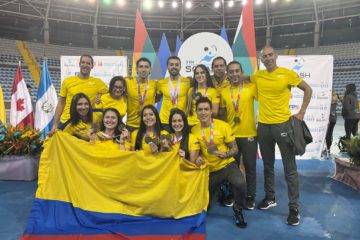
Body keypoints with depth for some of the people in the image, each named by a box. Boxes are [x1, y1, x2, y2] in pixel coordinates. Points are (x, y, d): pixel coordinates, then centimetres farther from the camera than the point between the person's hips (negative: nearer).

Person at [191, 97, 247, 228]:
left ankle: (237, 210, -1)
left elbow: (234, 148, -6)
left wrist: (226, 154, -27)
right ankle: (218, 189, 42)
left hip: (227, 164, -2)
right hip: (209, 169, 2)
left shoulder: (223, 126, -13)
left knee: (240, 184, -33)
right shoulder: (194, 130, -9)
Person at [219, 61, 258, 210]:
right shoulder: (223, 92, 4)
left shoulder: (251, 87, -4)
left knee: (250, 167, 9)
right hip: (231, 135, 2)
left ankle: (250, 197, 26)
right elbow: (221, 113, 10)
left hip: (249, 135, -2)